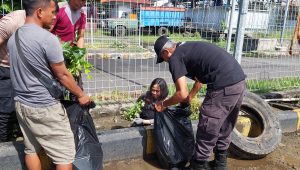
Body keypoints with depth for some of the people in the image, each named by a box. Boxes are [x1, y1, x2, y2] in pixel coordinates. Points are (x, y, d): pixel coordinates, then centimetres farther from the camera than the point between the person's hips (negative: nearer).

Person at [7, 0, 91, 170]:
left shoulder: (13, 38, 5)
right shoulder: (48, 39, -19)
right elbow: (62, 75, -14)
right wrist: (81, 95, -1)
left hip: (21, 104, 9)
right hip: (45, 108, -8)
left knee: (31, 149, 20)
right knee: (65, 155, 4)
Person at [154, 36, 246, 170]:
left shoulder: (175, 57, -1)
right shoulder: (190, 48, 25)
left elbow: (182, 94, -8)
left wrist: (163, 104, 8)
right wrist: (189, 98, 43)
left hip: (223, 86, -10)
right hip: (239, 80, 10)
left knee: (206, 133, 5)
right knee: (224, 128, 23)